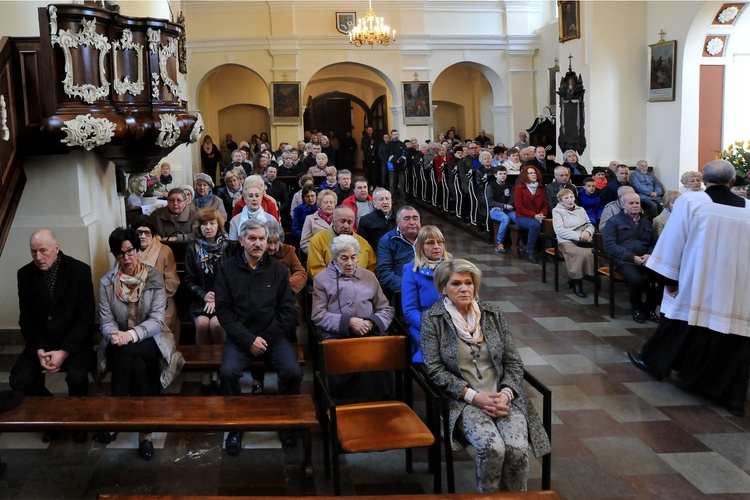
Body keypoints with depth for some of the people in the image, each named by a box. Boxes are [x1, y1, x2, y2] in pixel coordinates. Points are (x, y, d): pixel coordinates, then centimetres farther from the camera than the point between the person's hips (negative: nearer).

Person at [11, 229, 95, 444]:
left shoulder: (80, 271, -10)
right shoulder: (25, 274, -1)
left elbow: (85, 318, -11)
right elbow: (26, 319, 2)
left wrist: (64, 352, -20)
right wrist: (39, 351, -14)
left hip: (74, 340, -3)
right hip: (41, 341, 3)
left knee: (77, 377, -29)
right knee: (19, 380, -19)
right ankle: (52, 411, 10)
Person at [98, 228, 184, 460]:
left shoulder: (154, 278, -2)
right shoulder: (106, 283, 4)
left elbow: (157, 320, -10)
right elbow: (106, 321, -2)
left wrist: (131, 334, -28)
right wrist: (115, 335, -26)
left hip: (149, 339, -1)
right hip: (120, 344, 1)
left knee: (127, 353, -35)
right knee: (136, 364, -33)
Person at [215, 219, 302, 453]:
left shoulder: (278, 269, 9)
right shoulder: (227, 269, 5)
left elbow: (288, 311, 5)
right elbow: (223, 310, -1)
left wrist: (267, 338, -8)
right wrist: (248, 339, -11)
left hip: (272, 335, 1)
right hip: (240, 335, -1)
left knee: (293, 372, -24)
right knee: (228, 372, -29)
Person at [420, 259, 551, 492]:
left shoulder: (493, 314, 9)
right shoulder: (432, 319, 0)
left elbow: (514, 363, 8)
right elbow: (435, 370, -6)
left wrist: (506, 394, -11)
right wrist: (474, 396, -15)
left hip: (502, 397, 3)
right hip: (463, 401, -3)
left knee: (517, 449, -24)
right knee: (493, 448, -28)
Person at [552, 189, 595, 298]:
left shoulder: (581, 210, 25)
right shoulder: (557, 211, 8)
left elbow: (590, 225, 18)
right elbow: (559, 230, -6)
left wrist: (587, 232, -8)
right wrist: (579, 236, -14)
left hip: (584, 241, 5)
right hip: (567, 242, -5)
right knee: (583, 253, -36)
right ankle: (577, 284, -20)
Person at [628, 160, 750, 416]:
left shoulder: (689, 201, -6)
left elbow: (674, 241, -6)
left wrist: (670, 278, 0)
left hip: (696, 285, -1)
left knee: (682, 320, 18)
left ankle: (655, 362, 35)